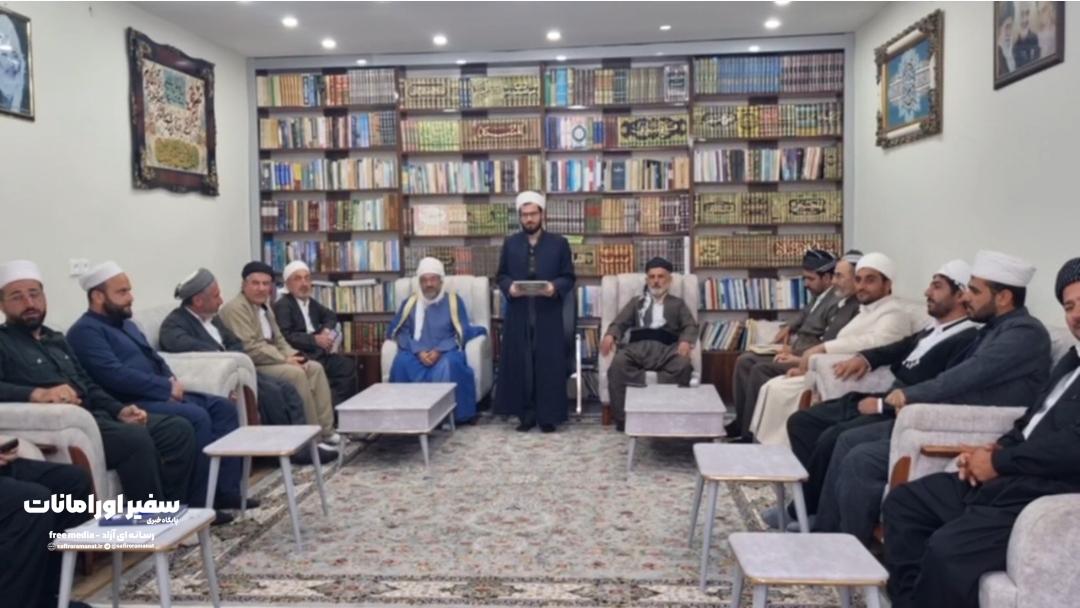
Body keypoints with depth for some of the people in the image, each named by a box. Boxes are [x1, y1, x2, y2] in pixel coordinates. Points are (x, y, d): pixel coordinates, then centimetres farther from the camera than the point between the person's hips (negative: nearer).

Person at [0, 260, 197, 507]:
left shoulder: (56, 339, 25)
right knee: (136, 438, -32)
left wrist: (119, 410, 4)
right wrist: (37, 393, -31)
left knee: (179, 428, -7)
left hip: (95, 415, 8)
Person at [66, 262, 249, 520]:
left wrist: (172, 381, -1)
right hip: (130, 404, -10)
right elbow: (115, 375, -21)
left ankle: (226, 489, -5)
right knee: (197, 417, -29)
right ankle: (197, 502, -19)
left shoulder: (127, 324, 22)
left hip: (159, 394, 10)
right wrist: (167, 387, -18)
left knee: (223, 407, -3)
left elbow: (154, 358, 22)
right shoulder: (86, 331, -9)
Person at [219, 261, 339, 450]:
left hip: (271, 360, 10)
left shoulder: (265, 306, 16)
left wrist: (293, 356, -4)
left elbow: (278, 340, 17)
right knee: (296, 374, -27)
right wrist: (285, 359, -19)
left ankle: (325, 430, -5)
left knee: (315, 367, -3)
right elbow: (249, 348, -23)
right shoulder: (236, 308, -14)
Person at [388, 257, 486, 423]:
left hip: (446, 352, -2)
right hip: (416, 353, 2)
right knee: (402, 362, -30)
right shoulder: (410, 303, 11)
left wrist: (439, 350, -17)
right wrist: (418, 351, -16)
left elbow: (463, 333, -3)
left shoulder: (454, 301, 5)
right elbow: (399, 332, 2)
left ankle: (448, 414, -24)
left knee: (448, 365, -35)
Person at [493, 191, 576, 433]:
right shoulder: (510, 243, 11)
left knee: (549, 364, -1)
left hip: (548, 315, -2)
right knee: (519, 363, 2)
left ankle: (548, 415, 8)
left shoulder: (559, 243, 5)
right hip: (518, 314, 2)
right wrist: (509, 287, -12)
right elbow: (501, 276, 10)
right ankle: (525, 414, 13)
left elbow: (569, 277, 3)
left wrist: (555, 287, -17)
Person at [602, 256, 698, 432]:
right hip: (638, 345, 1)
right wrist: (610, 335, -10)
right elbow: (620, 322, 15)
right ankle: (624, 418, -27)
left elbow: (690, 325, 12)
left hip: (667, 347, 0)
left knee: (683, 365, -35)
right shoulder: (636, 301, 30)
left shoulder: (678, 303, 28)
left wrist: (686, 341, -13)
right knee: (618, 364, -33)